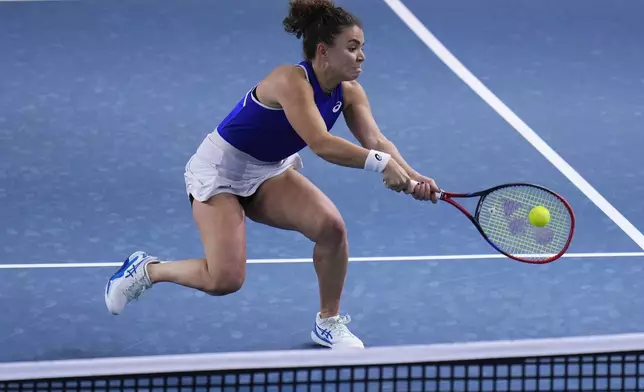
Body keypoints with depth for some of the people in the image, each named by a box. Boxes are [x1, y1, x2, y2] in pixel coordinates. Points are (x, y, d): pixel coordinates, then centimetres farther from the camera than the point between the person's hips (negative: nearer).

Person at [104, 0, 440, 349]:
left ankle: (328, 323, 4)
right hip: (220, 170, -7)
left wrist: (410, 176, -33)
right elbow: (321, 144, -42)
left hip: (271, 172, 7)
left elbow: (376, 141, -16)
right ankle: (146, 269, 11)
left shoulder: (348, 92, -8)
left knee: (331, 226, -17)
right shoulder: (292, 81, -31)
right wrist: (381, 162, -47)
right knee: (225, 279, -18)